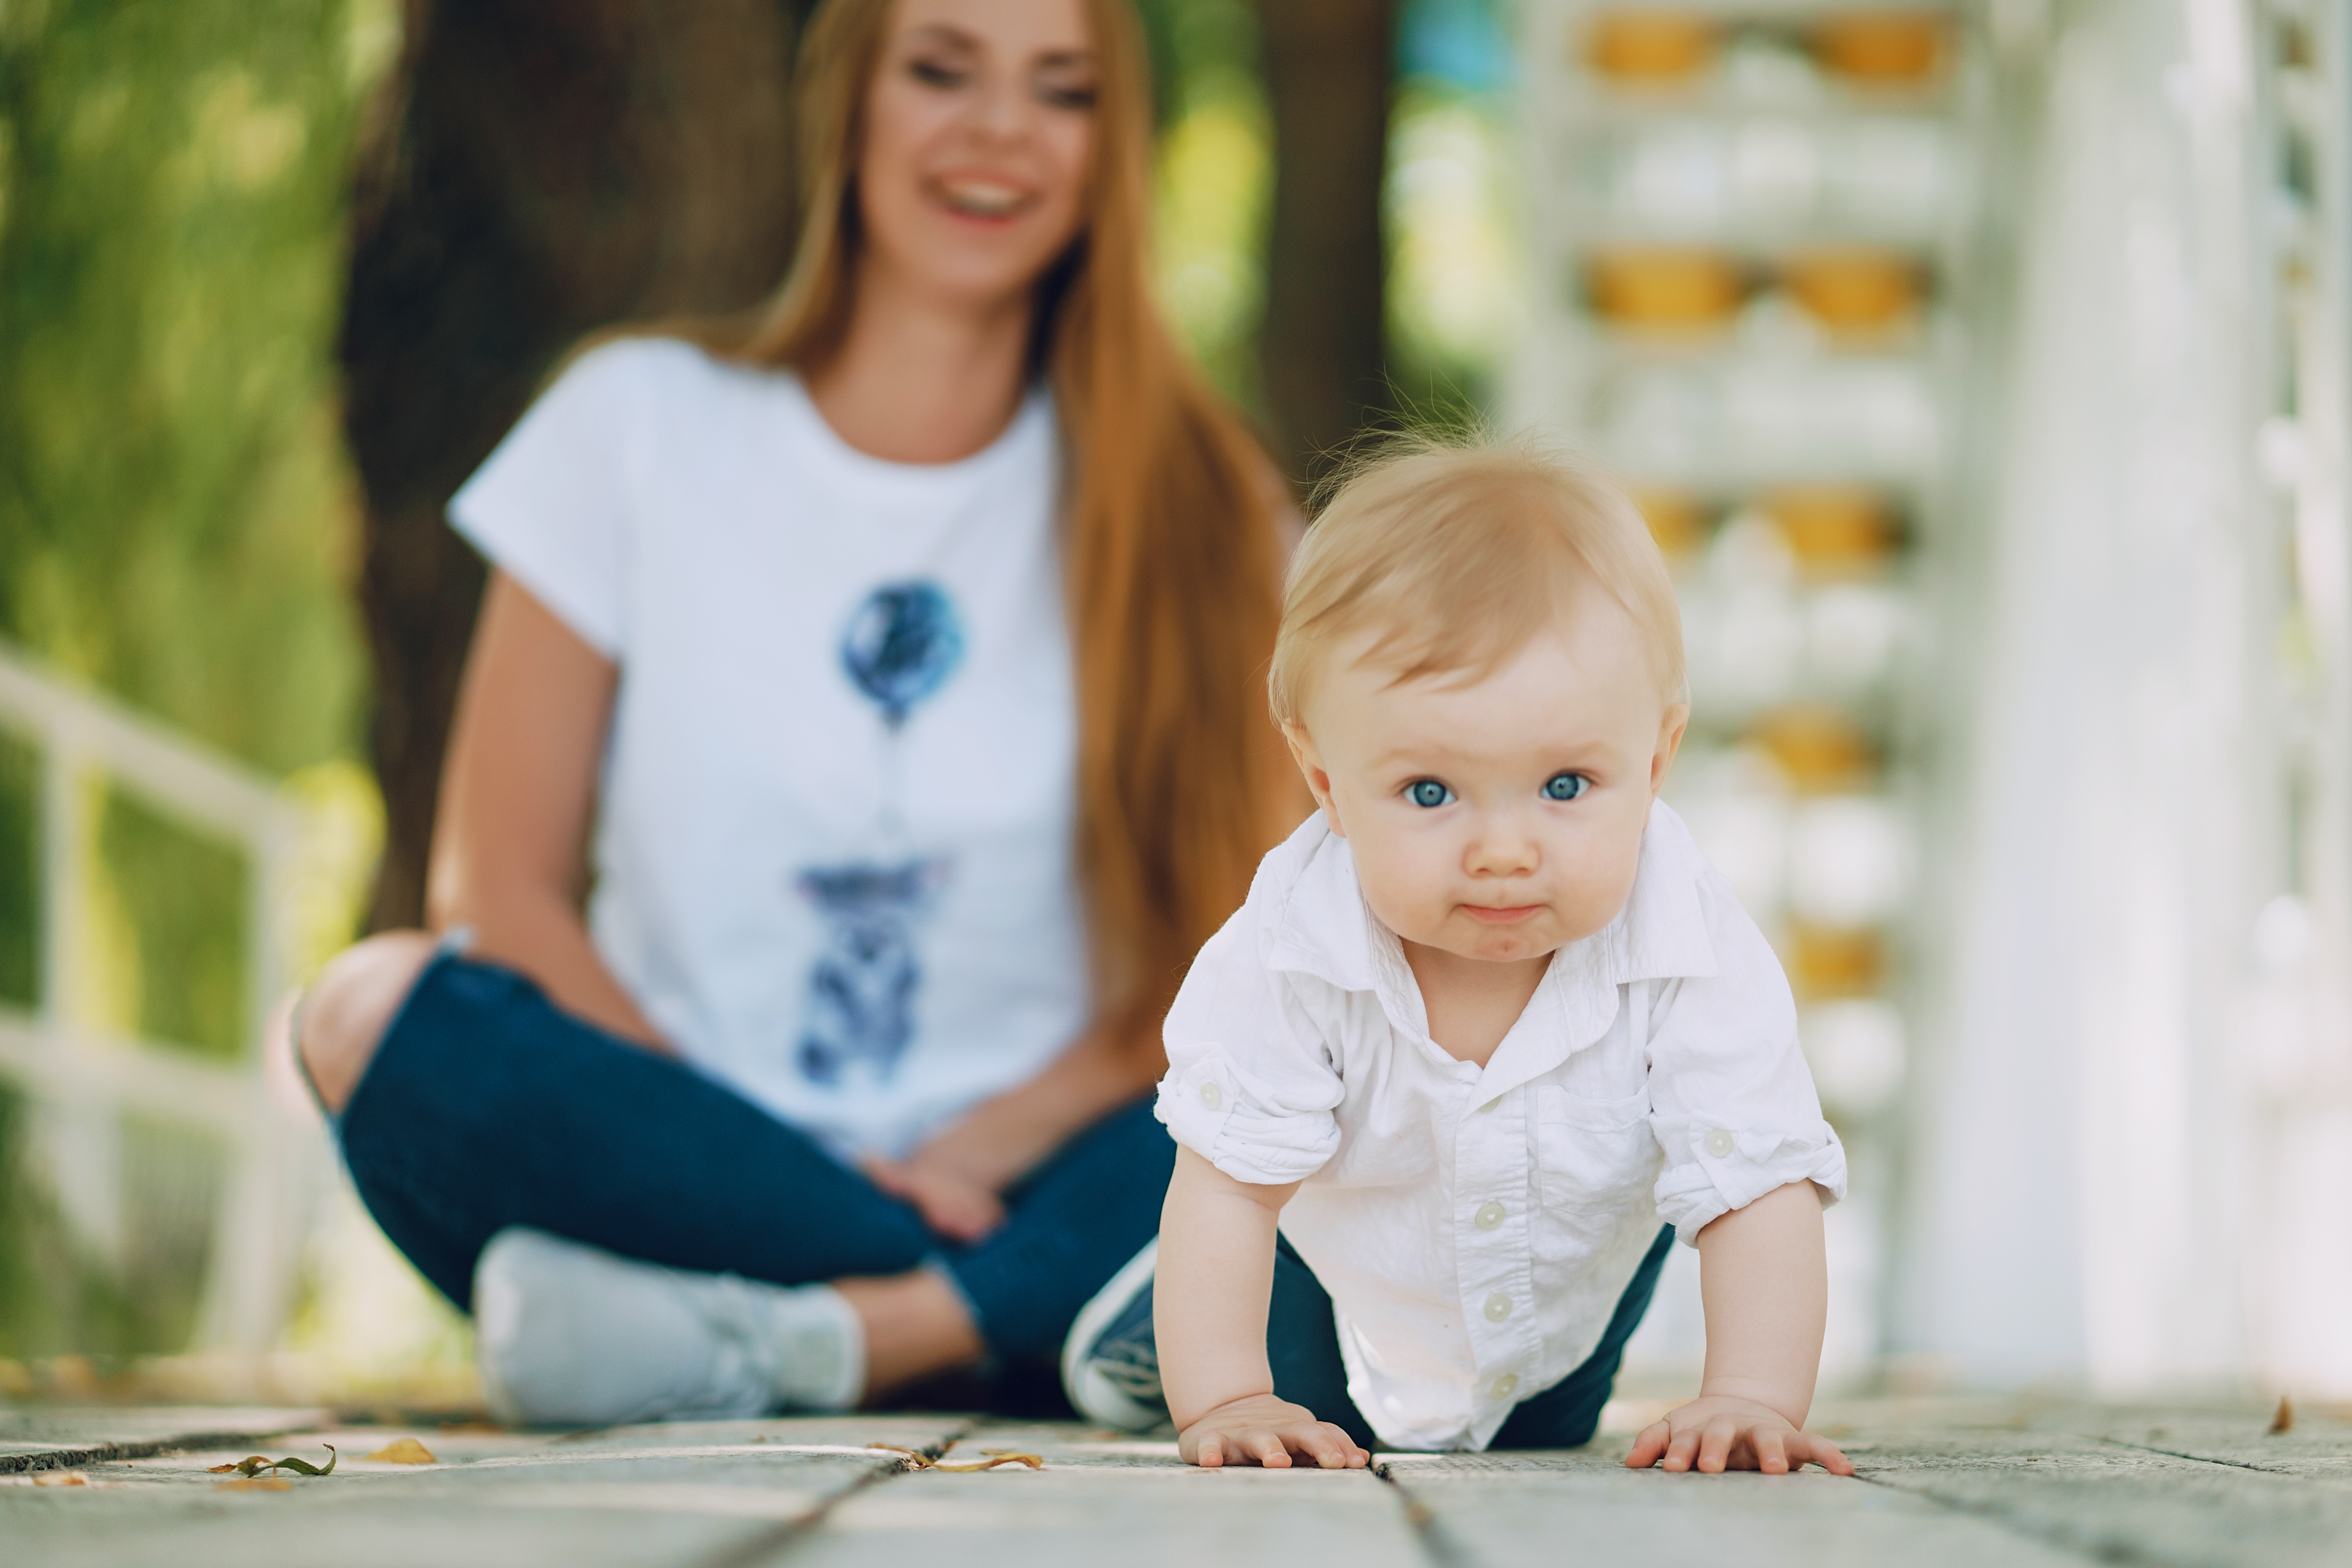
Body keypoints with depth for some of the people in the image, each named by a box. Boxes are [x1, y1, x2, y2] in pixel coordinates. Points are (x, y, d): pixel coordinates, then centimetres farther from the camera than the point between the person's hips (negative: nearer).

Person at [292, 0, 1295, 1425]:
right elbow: (501, 889, 1)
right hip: (679, 1139, 0)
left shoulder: (1189, 503, 8)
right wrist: (785, 1158, -13)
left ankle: (779, 1339, -37)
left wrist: (979, 1153, -14)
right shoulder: (642, 426, 7)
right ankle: (1006, 1313, -29)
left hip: (1023, 1174, 0)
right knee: (383, 1010, -29)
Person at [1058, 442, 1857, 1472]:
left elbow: (1758, 1193, -36)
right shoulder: (1290, 951, -40)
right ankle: (1158, 1325, 51)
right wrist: (1222, 1403, -39)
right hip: (1344, 1268, -1)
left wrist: (1751, 1403, -48)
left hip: (1576, 1267, 1)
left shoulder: (1696, 959, -40)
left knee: (1544, 1436, 28)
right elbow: (1228, 1184, -32)